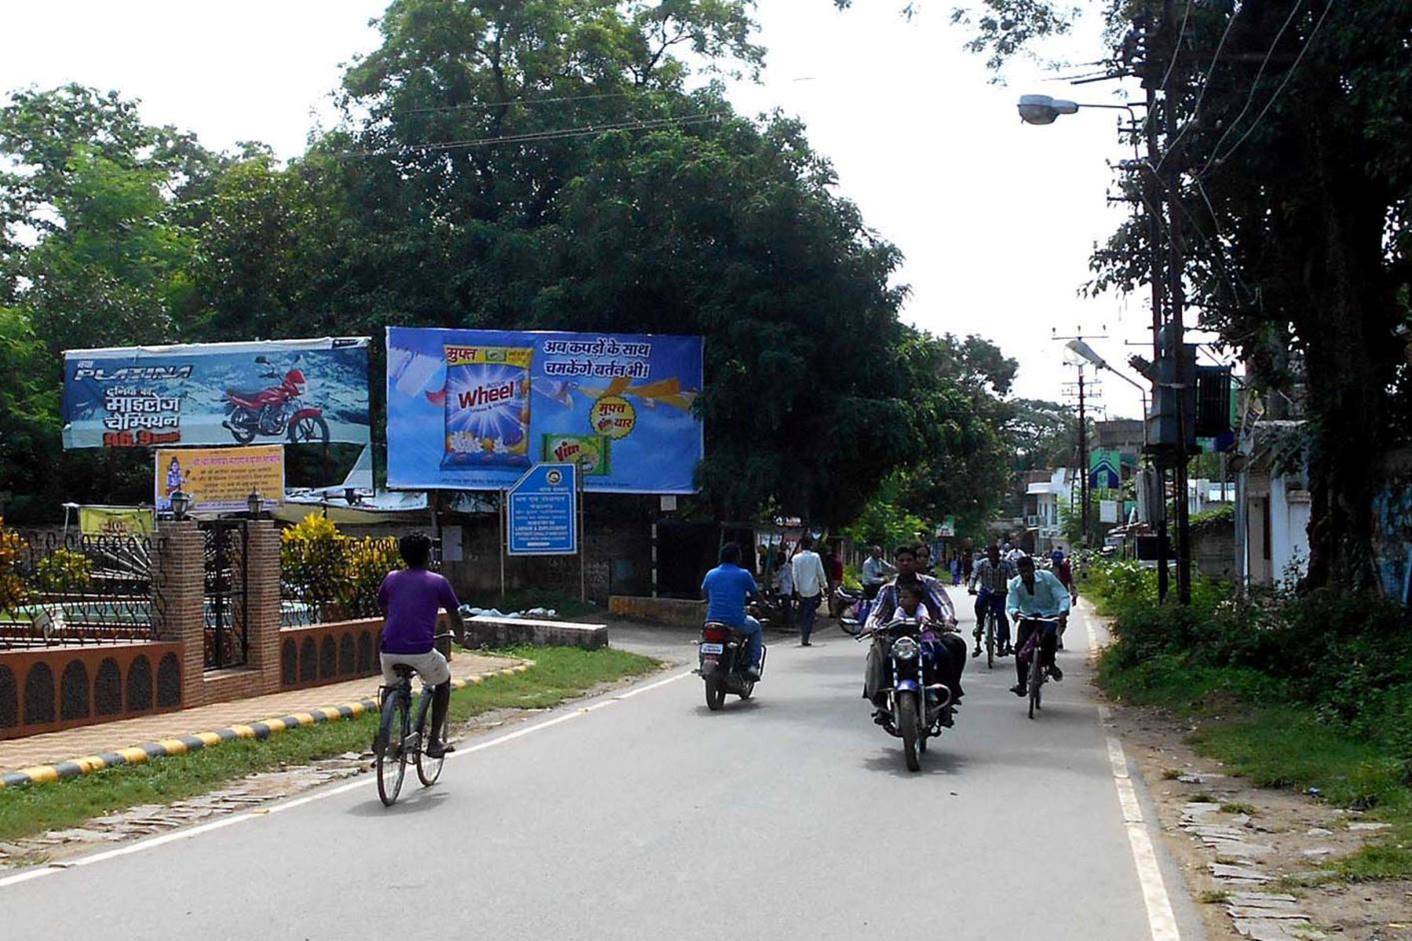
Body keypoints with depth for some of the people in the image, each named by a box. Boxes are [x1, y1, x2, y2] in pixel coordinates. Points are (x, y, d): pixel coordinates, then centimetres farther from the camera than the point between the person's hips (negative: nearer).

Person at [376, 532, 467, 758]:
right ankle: (435, 741, 21)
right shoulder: (437, 582, 8)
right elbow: (455, 618, 17)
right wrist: (461, 638, 39)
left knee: (391, 686, 35)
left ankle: (382, 735, 23)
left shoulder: (391, 579, 16)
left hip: (389, 650, 3)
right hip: (421, 651, -3)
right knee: (443, 682, 26)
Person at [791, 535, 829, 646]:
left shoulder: (796, 558, -3)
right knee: (809, 614, 1)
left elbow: (795, 575, -5)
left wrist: (797, 590, -3)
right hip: (813, 590, -1)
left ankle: (803, 636, 17)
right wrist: (823, 585, 8)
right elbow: (820, 573, -5)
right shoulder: (815, 557, -6)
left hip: (801, 591, 1)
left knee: (802, 615, 15)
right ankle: (805, 638, -7)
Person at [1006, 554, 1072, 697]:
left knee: (1049, 635, -35)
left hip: (1050, 615, -2)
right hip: (1028, 617, 3)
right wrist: (1014, 612, -40)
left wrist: (1063, 610, -38)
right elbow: (1010, 604, -14)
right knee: (1020, 646, -17)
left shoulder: (1047, 577, -14)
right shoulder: (1015, 584, -7)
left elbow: (1063, 597, -16)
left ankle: (1049, 663, -8)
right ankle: (1022, 684, -8)